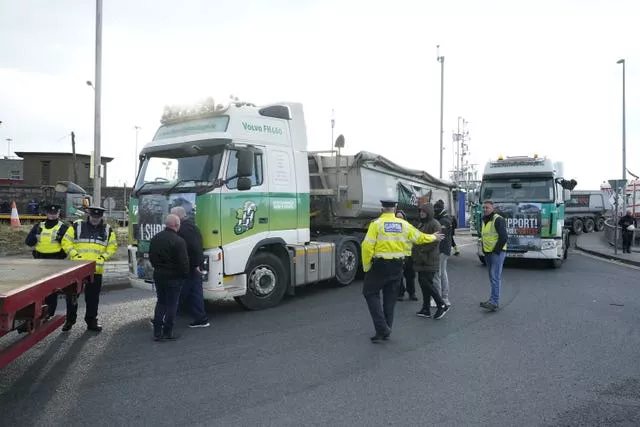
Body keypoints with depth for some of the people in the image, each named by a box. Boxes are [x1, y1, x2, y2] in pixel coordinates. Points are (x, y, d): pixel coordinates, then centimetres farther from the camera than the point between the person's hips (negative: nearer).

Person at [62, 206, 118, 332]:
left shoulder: (108, 230, 7)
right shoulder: (77, 226, 0)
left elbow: (113, 246, 12)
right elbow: (66, 242, 1)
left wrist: (103, 257, -3)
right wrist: (75, 255, -10)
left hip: (96, 270, 1)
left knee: (93, 297, 8)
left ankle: (91, 321, 20)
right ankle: (70, 320, 23)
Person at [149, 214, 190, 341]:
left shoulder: (155, 238, 6)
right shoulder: (178, 241, -19)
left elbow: (151, 257, 15)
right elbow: (184, 262, -18)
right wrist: (185, 275, -4)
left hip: (158, 276, 7)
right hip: (173, 277, -7)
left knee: (160, 302, 17)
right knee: (171, 304, 4)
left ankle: (157, 332, 17)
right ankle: (167, 332, 9)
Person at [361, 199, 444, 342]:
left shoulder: (376, 224, -9)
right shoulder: (403, 224, 4)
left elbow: (367, 246, -16)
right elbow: (419, 237, 17)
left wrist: (366, 266, -6)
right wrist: (433, 237, 36)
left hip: (379, 265, -4)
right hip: (397, 266, 5)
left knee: (371, 293, 7)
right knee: (390, 297, 15)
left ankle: (382, 328, -4)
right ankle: (386, 331, 22)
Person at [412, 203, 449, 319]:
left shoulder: (435, 224, -10)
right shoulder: (421, 224, 18)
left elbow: (435, 241, -18)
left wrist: (422, 251, -17)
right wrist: (415, 252, 9)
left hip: (430, 260, -9)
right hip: (421, 260, 9)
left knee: (427, 283, -11)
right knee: (423, 283, 10)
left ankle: (442, 305, 3)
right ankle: (426, 309, 17)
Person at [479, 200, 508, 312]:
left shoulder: (498, 220, -12)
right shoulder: (484, 220, 16)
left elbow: (503, 237, -18)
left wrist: (496, 250, -16)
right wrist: (484, 249, 17)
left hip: (497, 252, -9)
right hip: (487, 253, 9)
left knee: (495, 277, -11)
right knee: (493, 277, 12)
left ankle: (494, 303, -13)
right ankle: (495, 301, 19)